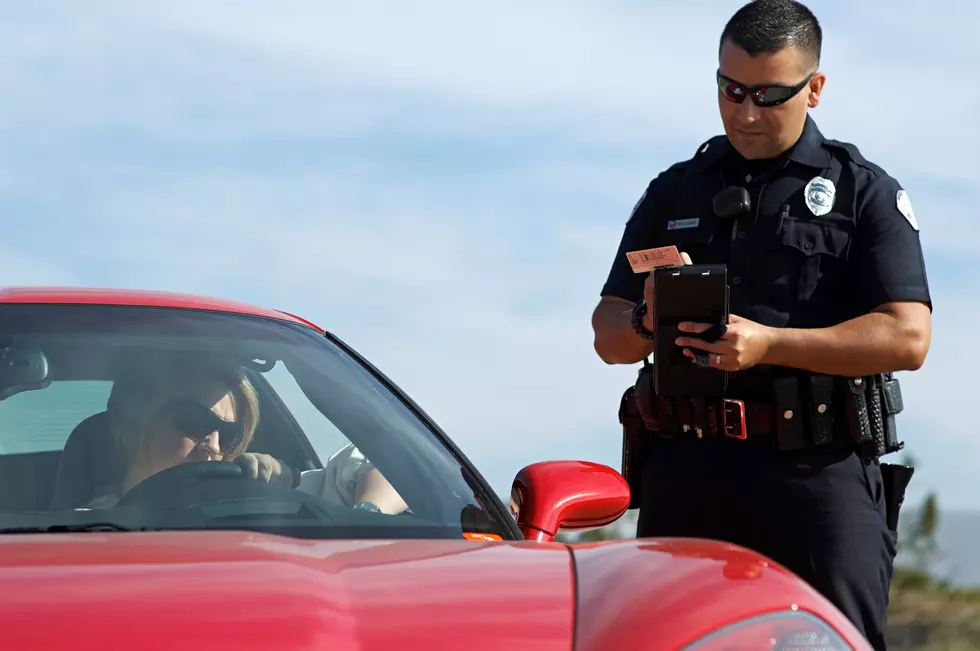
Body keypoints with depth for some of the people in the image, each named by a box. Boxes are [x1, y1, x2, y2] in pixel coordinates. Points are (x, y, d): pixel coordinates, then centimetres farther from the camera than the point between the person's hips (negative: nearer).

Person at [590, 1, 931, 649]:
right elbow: (609, 336, 16)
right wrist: (647, 321, -9)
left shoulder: (866, 193, 6)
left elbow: (907, 337, -7)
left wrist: (768, 344, -17)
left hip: (819, 472, -3)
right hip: (686, 471, 3)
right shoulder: (674, 193, 17)